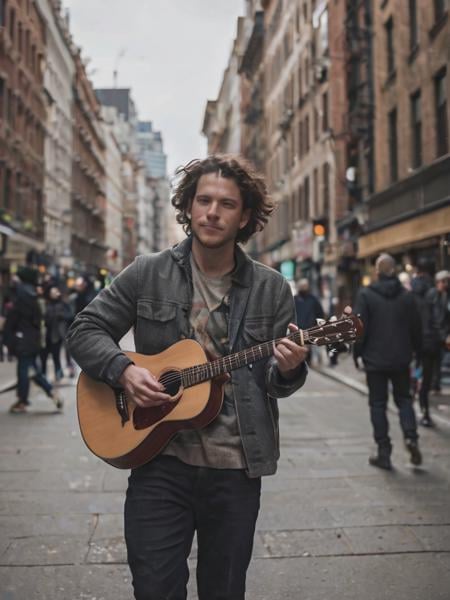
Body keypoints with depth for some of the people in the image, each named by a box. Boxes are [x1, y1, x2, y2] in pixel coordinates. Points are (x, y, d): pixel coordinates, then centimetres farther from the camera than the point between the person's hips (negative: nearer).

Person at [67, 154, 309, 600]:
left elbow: (279, 380, 6)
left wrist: (287, 369, -18)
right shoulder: (147, 274, 0)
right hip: (160, 461, -1)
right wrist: (123, 370, -14)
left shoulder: (271, 289, 1)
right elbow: (85, 330, 4)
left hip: (236, 467, 1)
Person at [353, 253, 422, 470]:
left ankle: (384, 453, 6)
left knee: (378, 404, 5)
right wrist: (417, 351, 18)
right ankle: (411, 436, -4)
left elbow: (360, 328, -10)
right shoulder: (406, 296, 2)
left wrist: (357, 353, 1)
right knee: (404, 398, 17)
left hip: (375, 359, -2)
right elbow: (416, 328, 6)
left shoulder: (365, 295, -8)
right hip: (401, 359, 3)